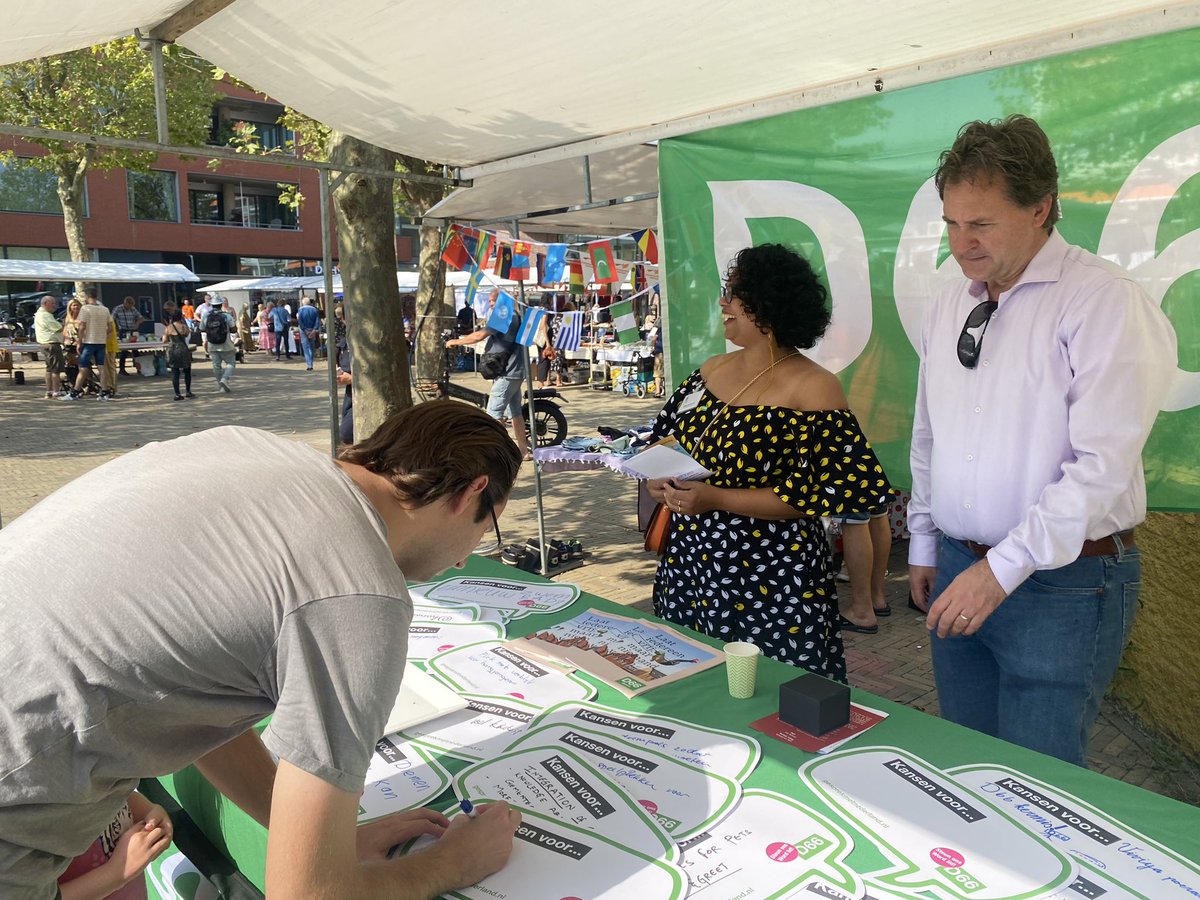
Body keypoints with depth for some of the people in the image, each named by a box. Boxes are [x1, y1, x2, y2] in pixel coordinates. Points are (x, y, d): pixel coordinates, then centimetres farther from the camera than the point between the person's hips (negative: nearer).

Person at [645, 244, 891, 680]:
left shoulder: (811, 389, -15)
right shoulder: (712, 369, 5)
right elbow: (665, 437, 18)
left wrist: (719, 500, -22)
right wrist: (658, 476, -7)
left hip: (767, 583, -6)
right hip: (688, 567, 7)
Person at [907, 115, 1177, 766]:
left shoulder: (1105, 302, -13)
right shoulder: (948, 306, 9)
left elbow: (1102, 466, -20)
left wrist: (1004, 568, -21)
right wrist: (923, 544, 18)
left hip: (1063, 584, -6)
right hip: (957, 568, 6)